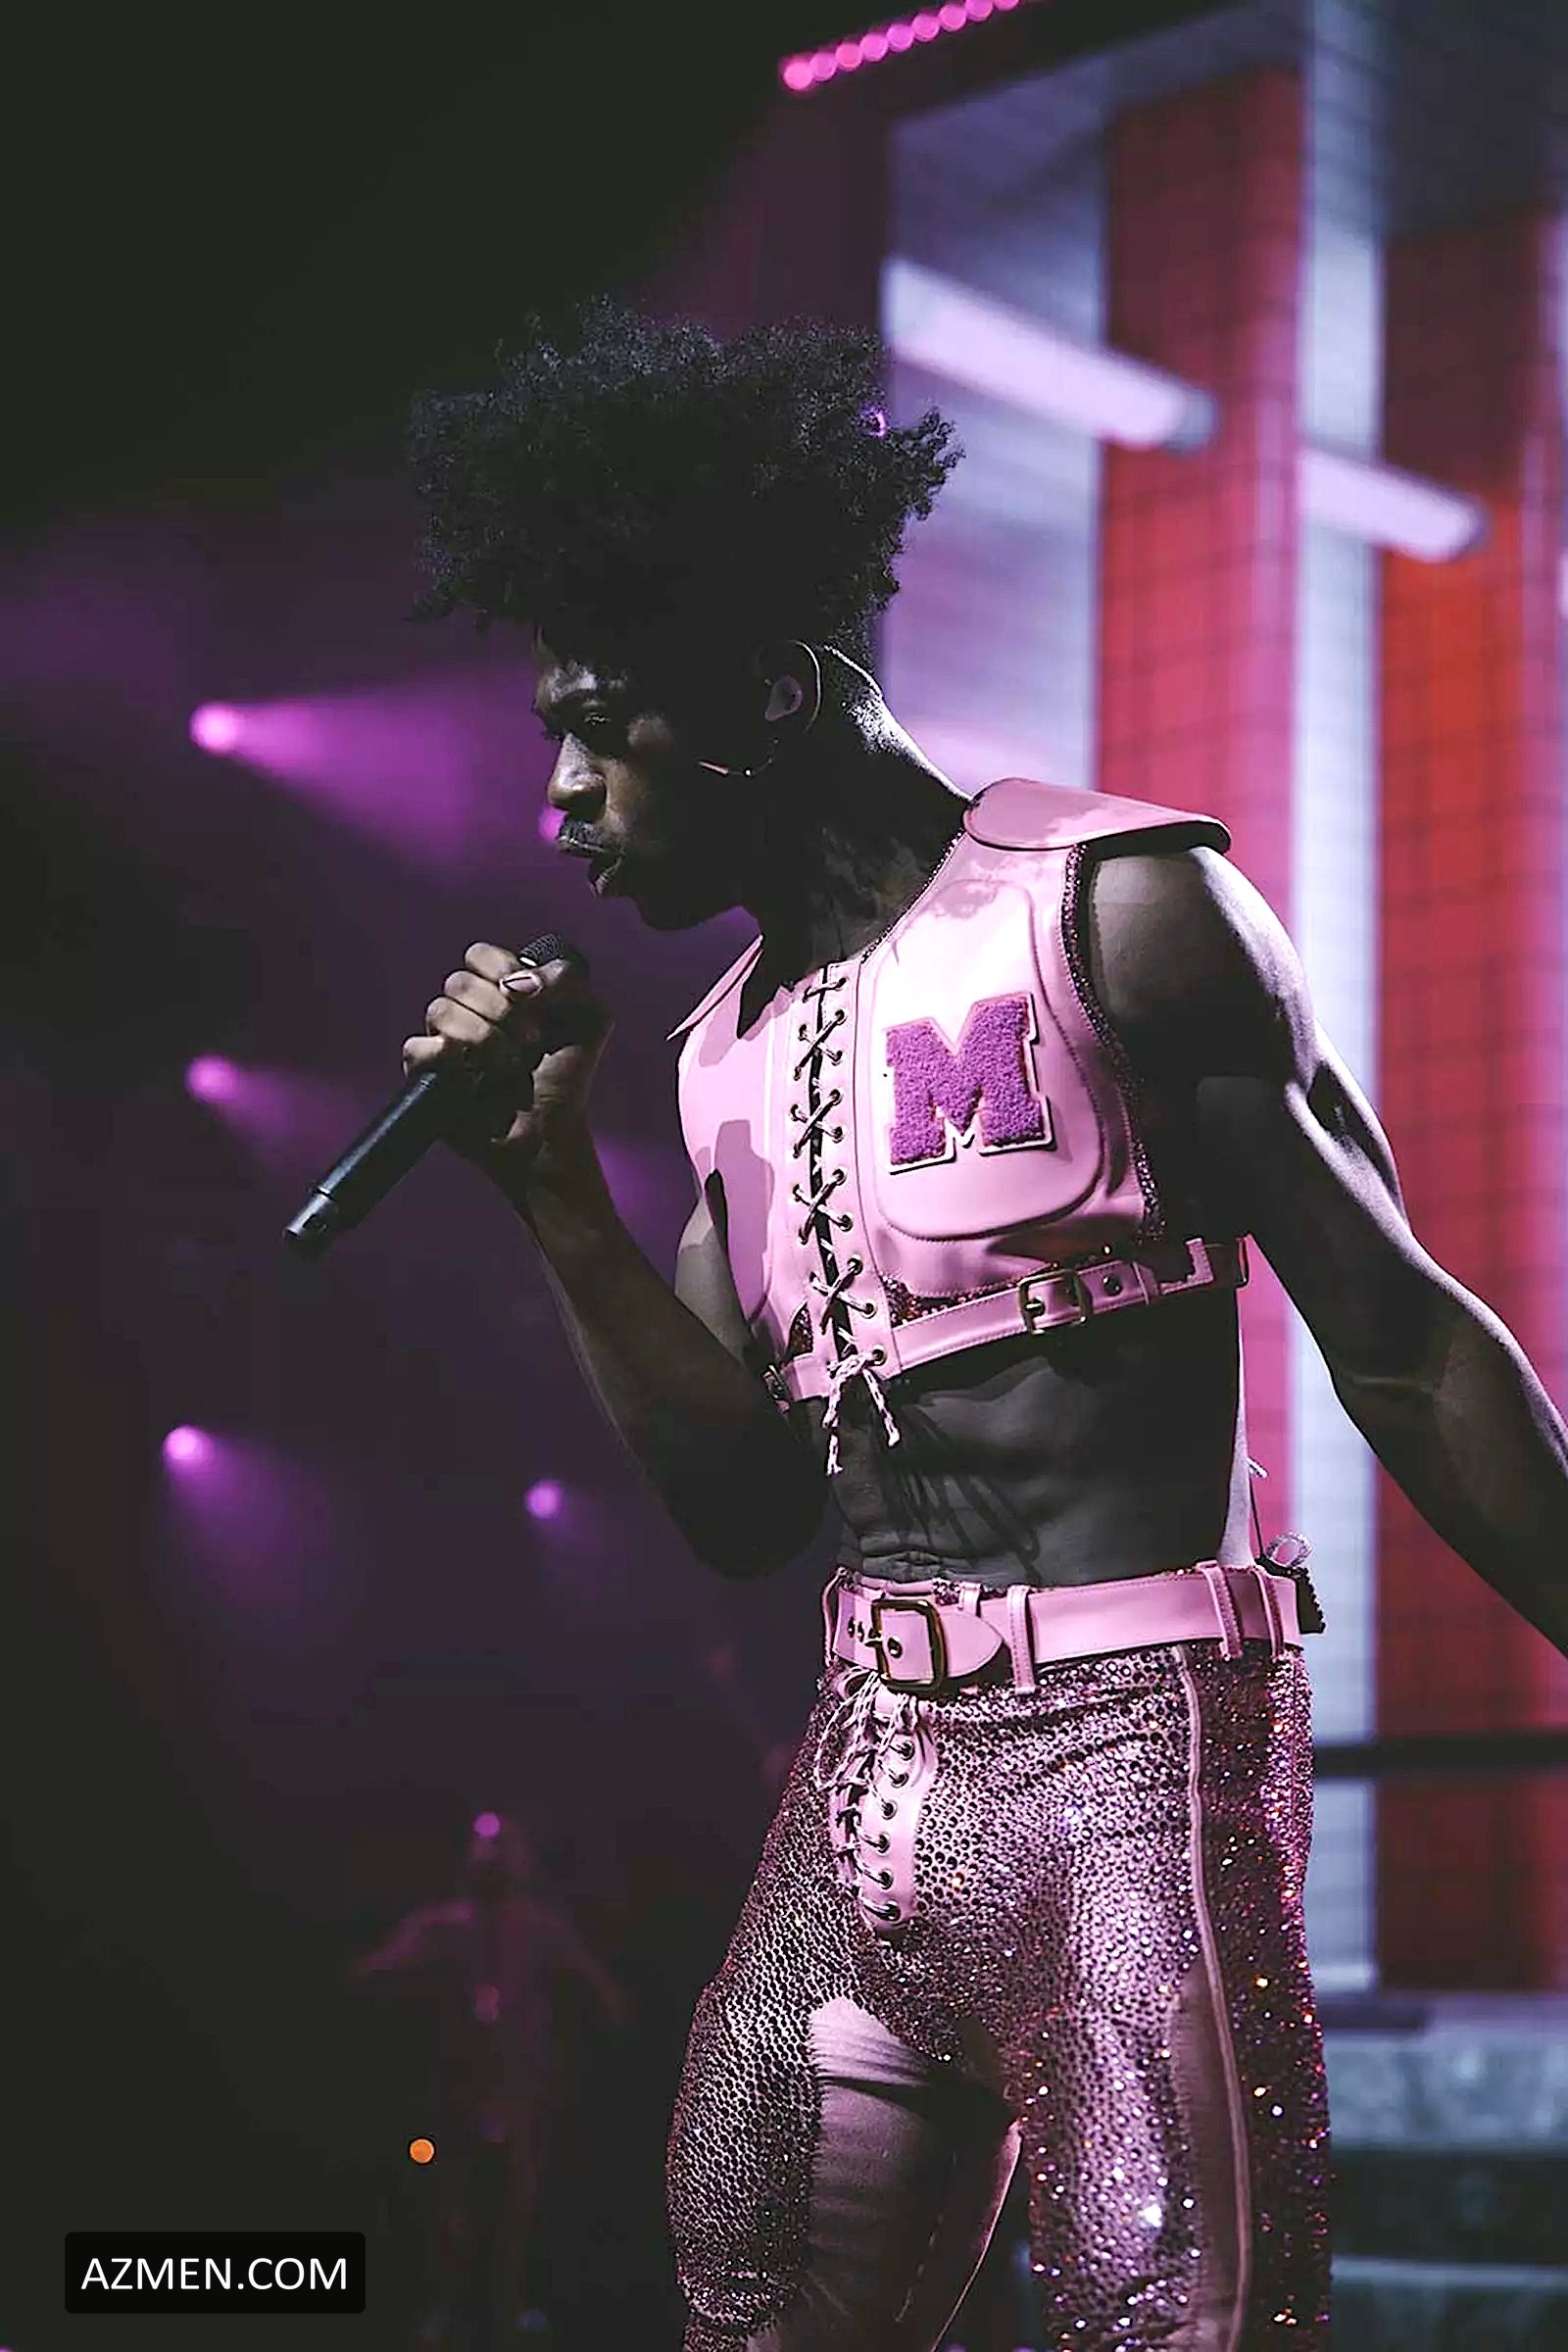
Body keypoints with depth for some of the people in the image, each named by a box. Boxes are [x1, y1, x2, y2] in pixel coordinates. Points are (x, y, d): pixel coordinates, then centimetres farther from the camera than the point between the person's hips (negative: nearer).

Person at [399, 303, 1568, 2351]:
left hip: (1128, 1755, -7)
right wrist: (555, 1194, 4)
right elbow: (743, 1506, 13)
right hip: (863, 1781, 7)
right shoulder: (733, 1051, 15)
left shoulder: (1115, 911, -5)